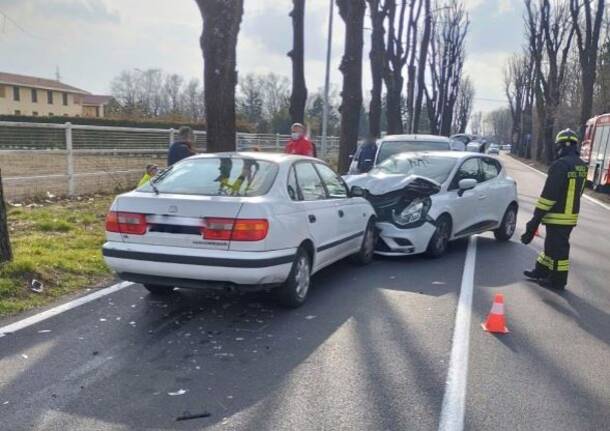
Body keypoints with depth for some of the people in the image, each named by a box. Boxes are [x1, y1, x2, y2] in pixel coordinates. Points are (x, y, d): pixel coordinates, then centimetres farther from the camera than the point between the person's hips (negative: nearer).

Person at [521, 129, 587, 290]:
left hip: (558, 216, -9)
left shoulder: (561, 165, -21)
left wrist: (536, 218, -18)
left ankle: (557, 281, 14)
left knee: (558, 248, 3)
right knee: (552, 244, 20)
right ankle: (541, 271, 33)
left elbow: (549, 194, -22)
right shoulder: (582, 165, 7)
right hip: (571, 215, 9)